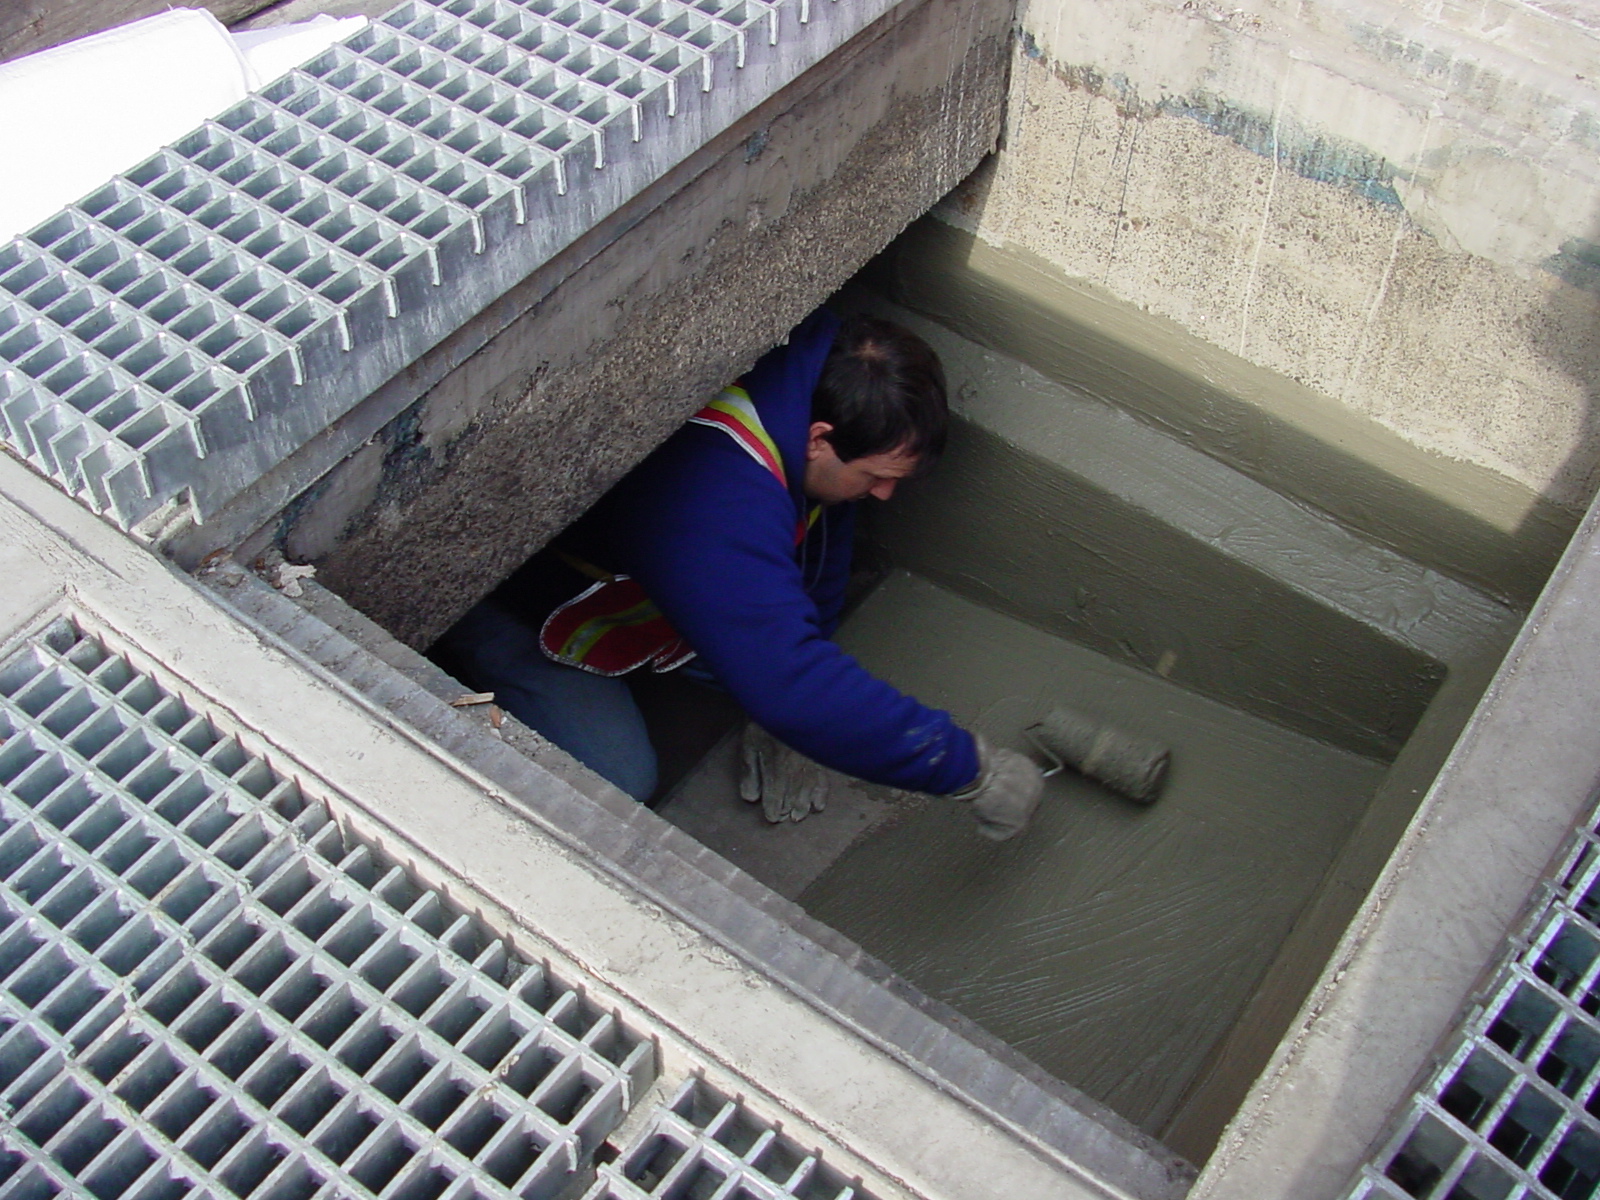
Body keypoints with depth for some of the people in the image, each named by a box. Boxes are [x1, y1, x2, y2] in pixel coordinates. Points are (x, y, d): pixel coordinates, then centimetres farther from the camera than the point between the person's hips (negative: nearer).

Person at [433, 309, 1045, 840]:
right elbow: (790, 683, -48)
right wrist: (971, 768, -40)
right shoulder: (713, 496, -44)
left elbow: (816, 570, -3)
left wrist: (781, 719, -2)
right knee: (615, 778, -20)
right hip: (508, 600, -7)